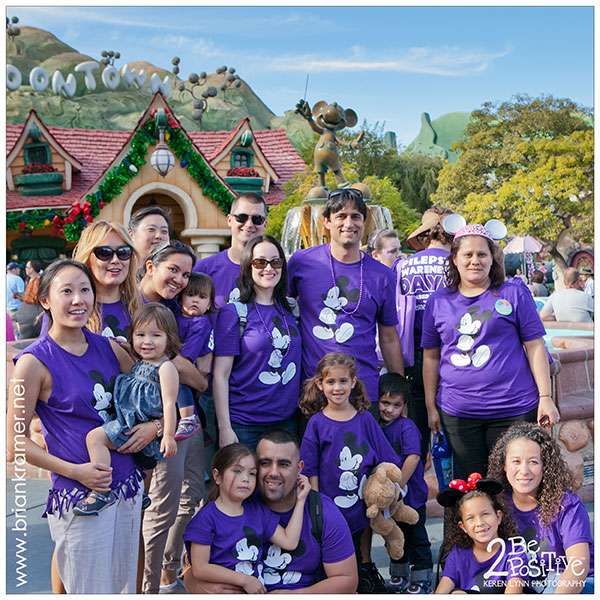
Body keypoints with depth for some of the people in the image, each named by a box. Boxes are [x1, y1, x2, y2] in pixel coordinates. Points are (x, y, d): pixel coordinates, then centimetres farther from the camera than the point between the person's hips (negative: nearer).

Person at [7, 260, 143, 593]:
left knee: (125, 587, 18)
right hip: (79, 496, -6)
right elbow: (16, 443, -10)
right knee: (92, 591, 5)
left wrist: (152, 425, -3)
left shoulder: (108, 348, 4)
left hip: (128, 487, 6)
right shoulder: (34, 362, -12)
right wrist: (75, 471, -17)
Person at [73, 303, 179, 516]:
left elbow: (169, 404, -18)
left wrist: (169, 435, -22)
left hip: (150, 426, -9)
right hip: (131, 421, 9)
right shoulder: (140, 363, 12)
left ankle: (102, 492, -21)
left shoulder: (166, 367, -14)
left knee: (95, 437, -18)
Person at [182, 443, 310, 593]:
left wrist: (300, 500, 7)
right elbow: (200, 569, -12)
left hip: (258, 590, 7)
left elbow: (289, 542, 6)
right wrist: (245, 580, -11)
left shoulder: (257, 510, 11)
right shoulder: (207, 517, -8)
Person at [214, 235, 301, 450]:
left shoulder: (291, 309, 9)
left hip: (287, 422, 4)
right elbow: (220, 375, -8)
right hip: (244, 426, -4)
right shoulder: (233, 313, -6)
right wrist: (224, 428, -12)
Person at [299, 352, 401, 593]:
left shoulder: (365, 419, 0)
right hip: (331, 507, -1)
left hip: (364, 501, 2)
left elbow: (386, 462, 5)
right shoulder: (316, 423, -5)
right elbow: (311, 472, -4)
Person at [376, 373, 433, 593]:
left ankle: (422, 579, 18)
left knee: (417, 538, 5)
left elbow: (413, 458, -27)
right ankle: (399, 576, 35)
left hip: (410, 495, -7)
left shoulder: (407, 427, -17)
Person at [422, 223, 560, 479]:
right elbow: (431, 356, 11)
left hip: (513, 409, -2)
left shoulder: (514, 293, 3)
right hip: (457, 412, 2)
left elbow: (535, 346, 1)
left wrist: (545, 397, -4)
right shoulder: (438, 301, 8)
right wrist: (431, 406, 9)